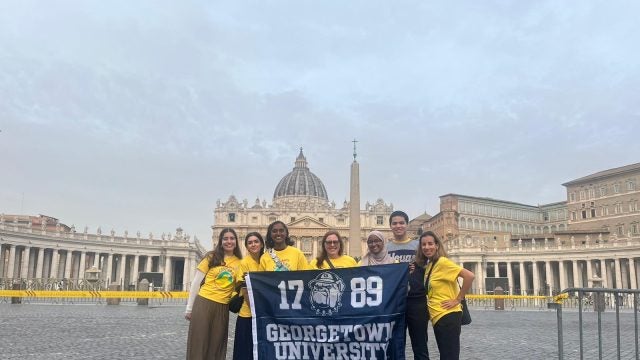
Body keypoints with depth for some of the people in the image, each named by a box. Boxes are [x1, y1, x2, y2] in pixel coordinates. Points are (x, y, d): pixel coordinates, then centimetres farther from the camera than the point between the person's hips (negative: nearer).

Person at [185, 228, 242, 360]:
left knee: (216, 346, 10)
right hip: (203, 303, -2)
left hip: (223, 307, 2)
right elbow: (196, 282, 1)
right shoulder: (211, 257, 0)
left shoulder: (239, 263, 4)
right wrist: (189, 307, 0)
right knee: (198, 345, 2)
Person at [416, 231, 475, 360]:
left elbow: (469, 276, -22)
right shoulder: (428, 265, 11)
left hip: (448, 316, -9)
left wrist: (458, 299, -16)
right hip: (437, 317, 9)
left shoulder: (442, 262, -14)